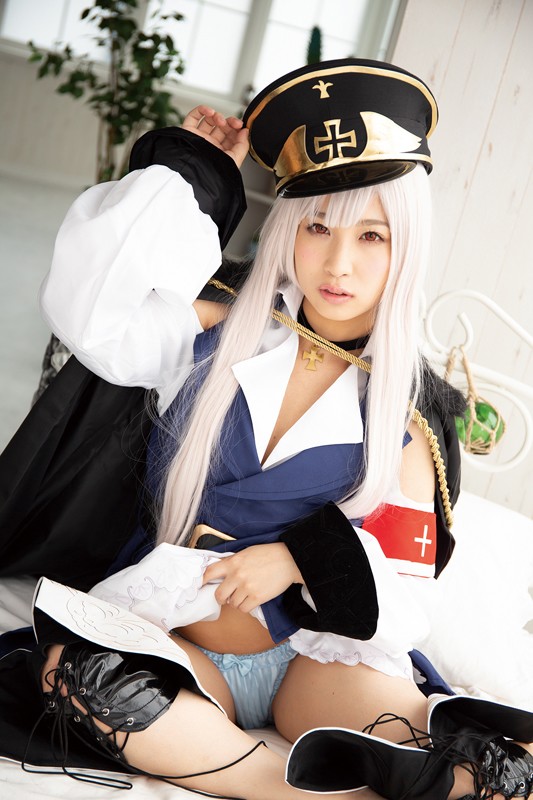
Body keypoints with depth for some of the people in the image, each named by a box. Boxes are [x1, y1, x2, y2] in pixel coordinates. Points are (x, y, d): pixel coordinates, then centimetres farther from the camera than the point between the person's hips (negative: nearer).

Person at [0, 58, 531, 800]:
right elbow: (88, 311, -15)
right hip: (172, 639, 3)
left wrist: (304, 557, -16)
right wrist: (190, 175, -8)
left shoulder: (402, 413, 2)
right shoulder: (218, 334, 2)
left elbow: (401, 587, 2)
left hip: (317, 650, -2)